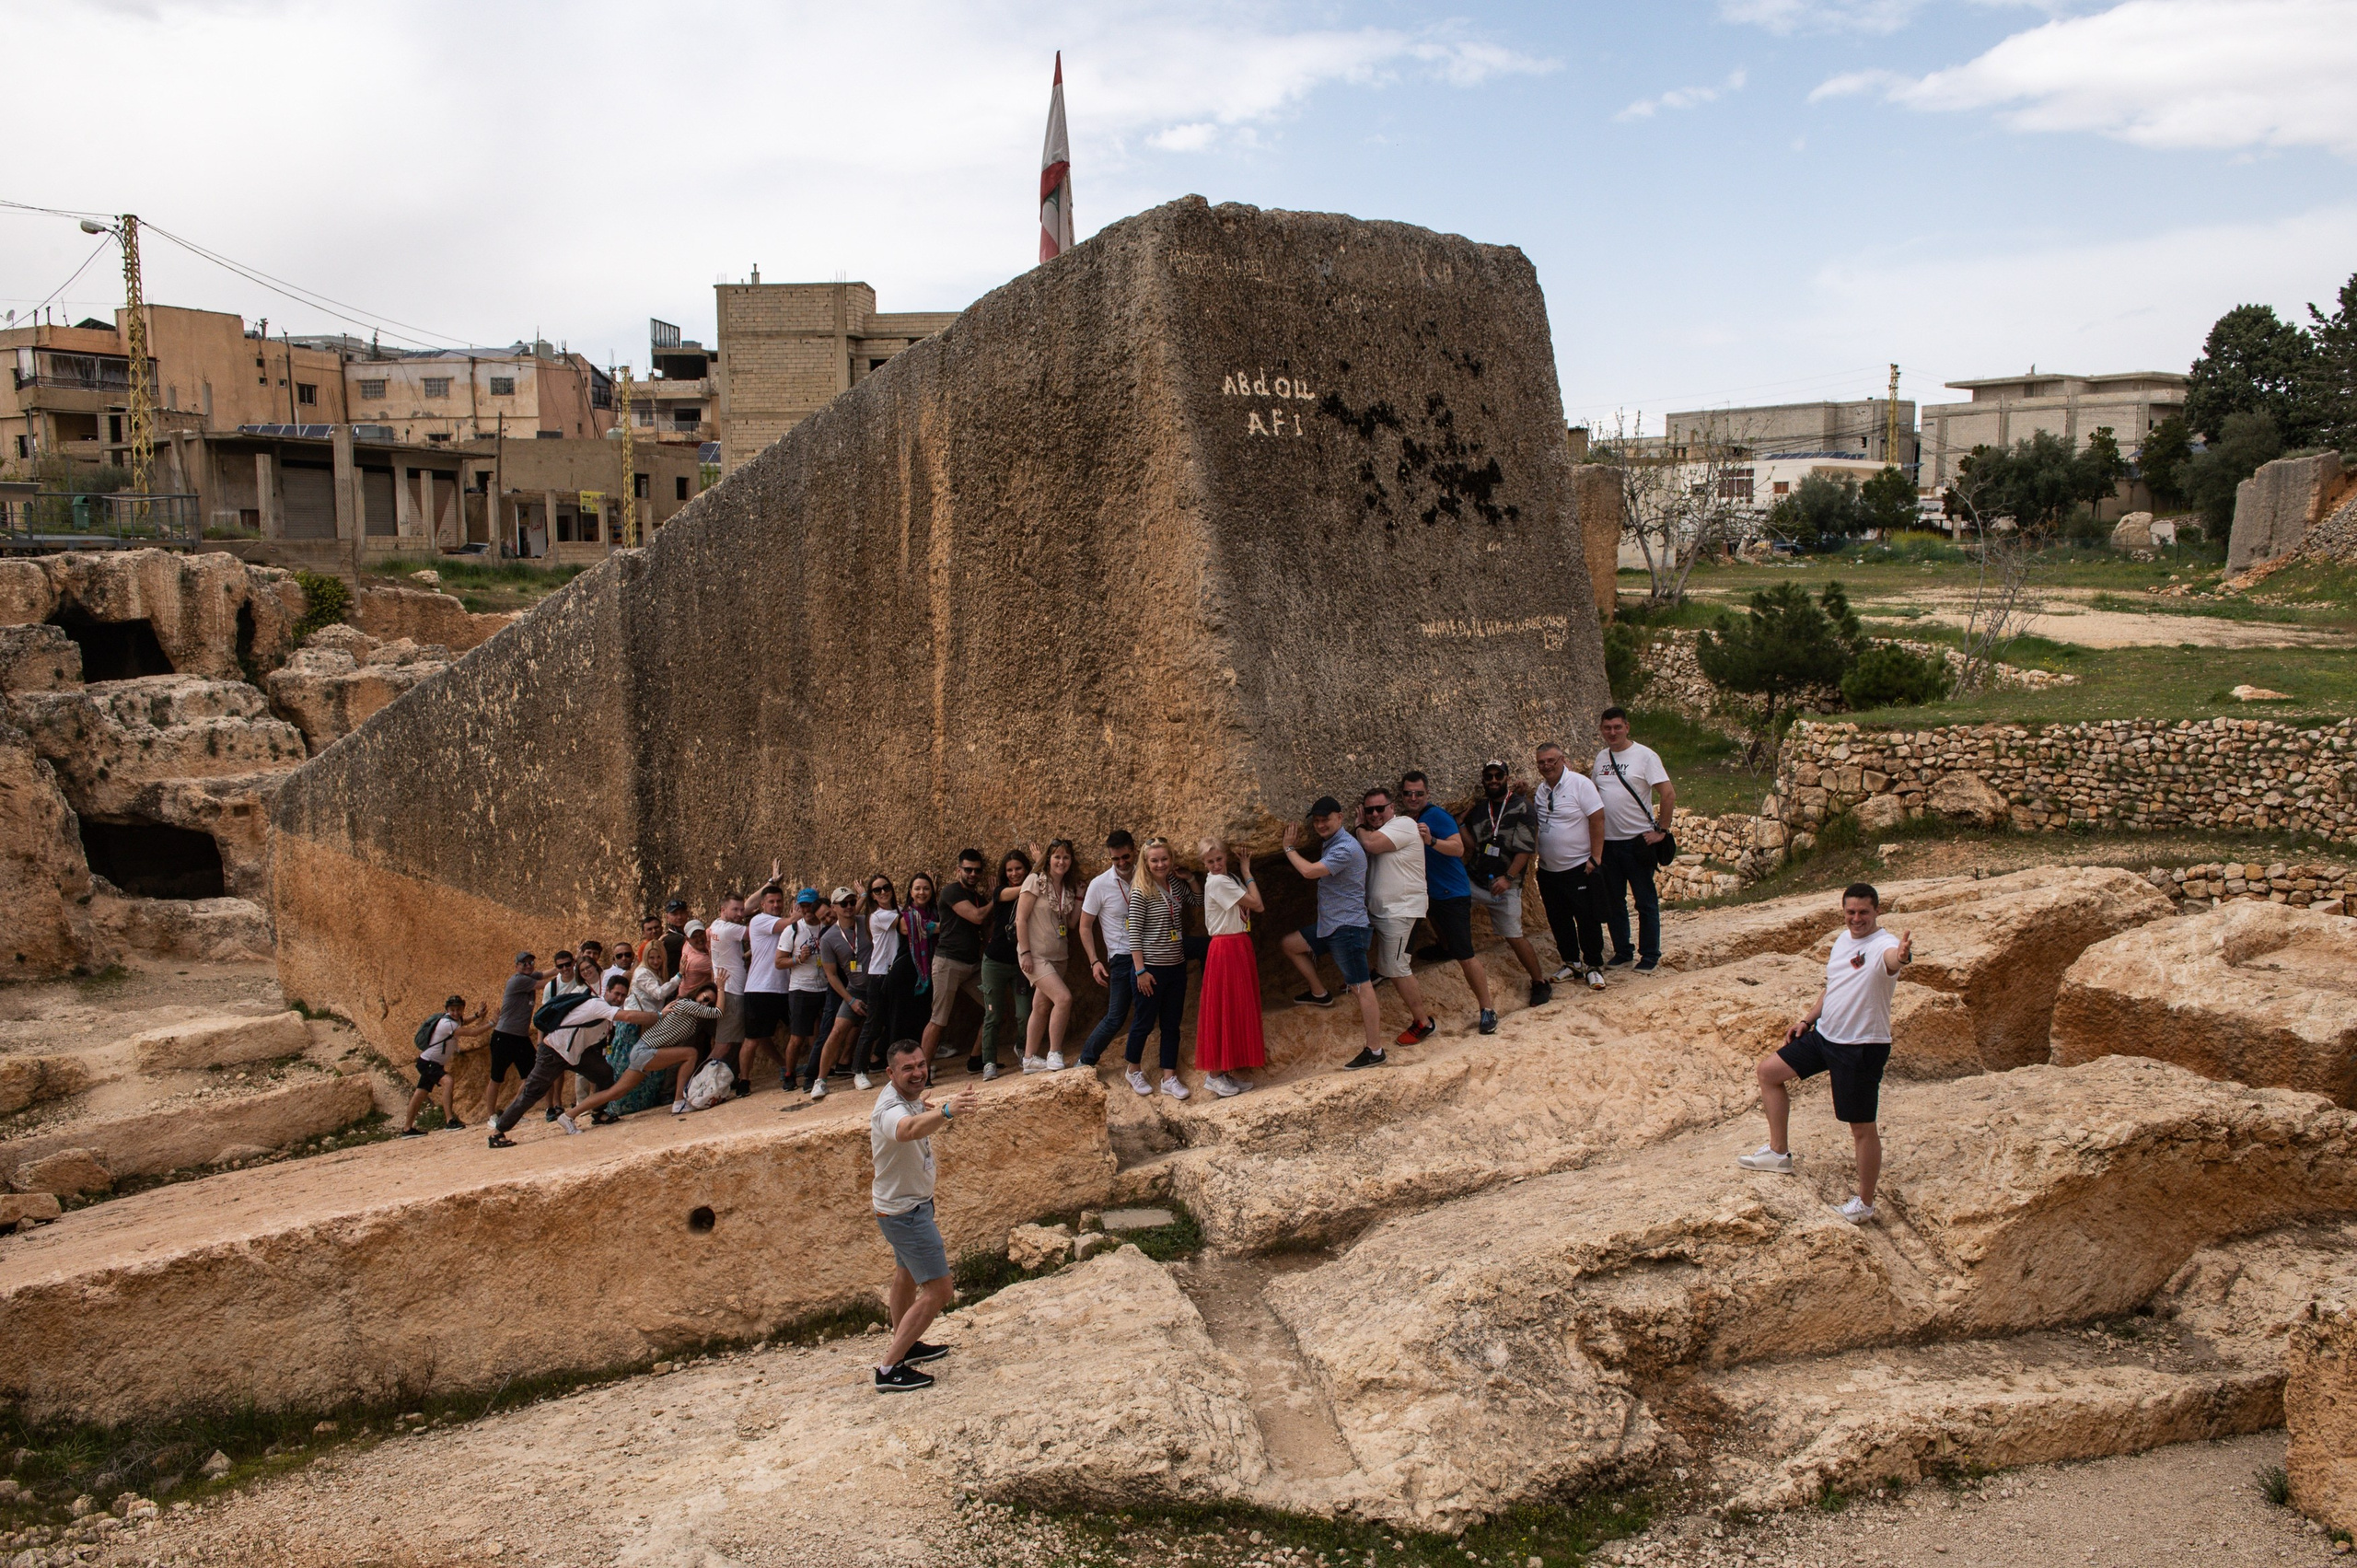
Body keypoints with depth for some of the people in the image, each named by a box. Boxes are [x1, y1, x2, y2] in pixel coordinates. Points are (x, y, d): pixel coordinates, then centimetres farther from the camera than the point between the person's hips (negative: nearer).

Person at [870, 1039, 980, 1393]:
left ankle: (904, 1345, 48)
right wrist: (945, 1111, -76)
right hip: (906, 1213, -10)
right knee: (939, 1291, -9)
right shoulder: (890, 1109, -32)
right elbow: (908, 1129, -59)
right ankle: (889, 1369, -3)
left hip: (911, 1204, 10)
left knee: (907, 1276, 27)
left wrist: (931, 1109, 4)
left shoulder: (910, 1096, -2)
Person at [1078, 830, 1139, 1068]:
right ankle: (1085, 1062, 14)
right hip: (1122, 957, -3)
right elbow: (1085, 926, 1)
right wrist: (1094, 961, -8)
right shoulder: (1100, 884, -5)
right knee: (1116, 1017, -2)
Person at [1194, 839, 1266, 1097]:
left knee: (1237, 1009, 11)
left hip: (1240, 947, 9)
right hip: (1226, 948, -9)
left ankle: (1227, 1072, 17)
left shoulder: (1230, 879, 12)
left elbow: (1258, 907, 7)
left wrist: (1245, 871, 4)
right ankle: (1214, 1075, 2)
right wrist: (1247, 872, -5)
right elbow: (1255, 903, -14)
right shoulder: (1217, 882, -15)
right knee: (1223, 1010, -4)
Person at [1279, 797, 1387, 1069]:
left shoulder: (1345, 848, -19)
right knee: (1290, 943, 18)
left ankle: (1374, 1051, -4)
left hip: (1348, 928, -10)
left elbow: (1309, 871, -25)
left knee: (1361, 986, -7)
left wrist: (1289, 848, -9)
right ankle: (1320, 994, 21)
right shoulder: (1329, 844, 13)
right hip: (1329, 926, 10)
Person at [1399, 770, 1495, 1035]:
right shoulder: (1407, 821, 10)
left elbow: (1458, 848, -25)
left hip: (1453, 895, -8)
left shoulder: (1436, 815, -14)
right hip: (1430, 895, 8)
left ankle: (1487, 1010, -4)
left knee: (1464, 955, -10)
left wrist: (1431, 840, -40)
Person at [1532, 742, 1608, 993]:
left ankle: (1594, 966, 11)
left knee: (1588, 919, 0)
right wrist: (1525, 799, -1)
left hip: (1578, 868, -6)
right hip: (1548, 870, 6)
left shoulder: (1579, 784, -11)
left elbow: (1597, 819, -14)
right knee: (1559, 921, 13)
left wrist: (1595, 858, -16)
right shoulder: (1540, 789, 7)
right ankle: (1571, 963, 27)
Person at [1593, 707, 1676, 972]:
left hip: (1637, 840, -6)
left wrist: (1661, 830, -14)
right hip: (1607, 841, 6)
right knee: (1613, 901, 11)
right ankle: (1622, 952, 22)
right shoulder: (1601, 758, 8)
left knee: (1646, 901, 2)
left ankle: (1650, 956, 10)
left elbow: (1669, 794, -12)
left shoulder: (1644, 755, -9)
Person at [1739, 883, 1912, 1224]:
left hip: (1863, 1048, -8)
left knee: (1862, 1127, 3)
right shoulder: (1843, 939, 6)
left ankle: (1865, 1202, 20)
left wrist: (1901, 956, -71)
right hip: (1824, 1034, 8)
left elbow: (1892, 959, -48)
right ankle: (1779, 1152, 24)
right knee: (1769, 1069, 12)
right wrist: (1808, 1019, 16)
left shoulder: (1883, 945, -21)